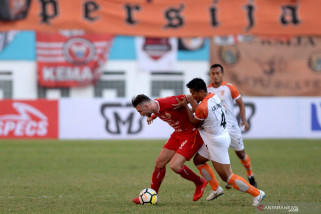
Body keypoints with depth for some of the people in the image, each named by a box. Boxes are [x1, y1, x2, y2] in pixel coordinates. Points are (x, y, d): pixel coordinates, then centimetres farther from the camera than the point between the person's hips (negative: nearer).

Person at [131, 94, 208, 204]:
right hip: (178, 133, 9)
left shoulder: (168, 103, -29)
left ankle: (200, 183, 7)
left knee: (174, 166, -18)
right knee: (160, 162, 6)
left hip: (192, 134, -9)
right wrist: (152, 116, 18)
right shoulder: (155, 108, -1)